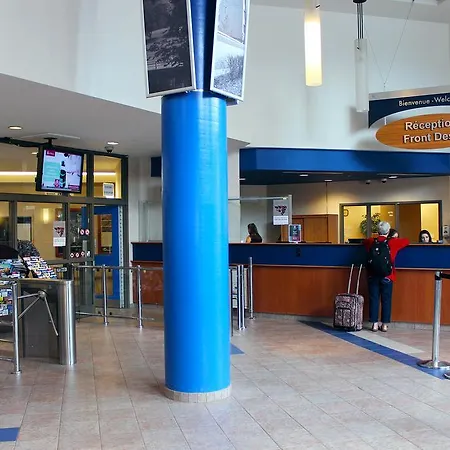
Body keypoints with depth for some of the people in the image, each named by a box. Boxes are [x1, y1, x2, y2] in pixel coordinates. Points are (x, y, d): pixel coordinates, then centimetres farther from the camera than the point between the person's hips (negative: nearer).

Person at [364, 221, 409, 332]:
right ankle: (384, 324, 9)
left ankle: (375, 324, 8)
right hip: (387, 277, -2)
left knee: (374, 299, 7)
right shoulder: (392, 242, -4)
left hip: (373, 276, 2)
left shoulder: (371, 242, 3)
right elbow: (407, 241, 11)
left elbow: (365, 241, 26)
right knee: (386, 300, 6)